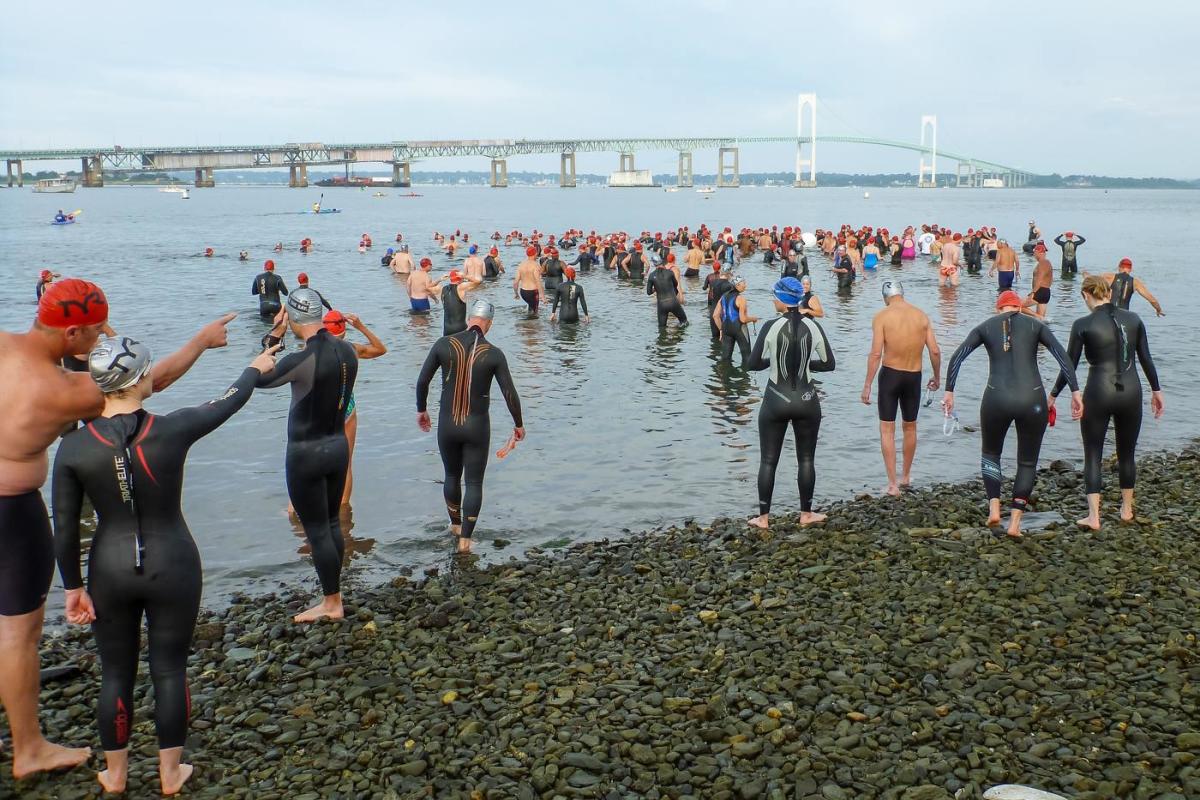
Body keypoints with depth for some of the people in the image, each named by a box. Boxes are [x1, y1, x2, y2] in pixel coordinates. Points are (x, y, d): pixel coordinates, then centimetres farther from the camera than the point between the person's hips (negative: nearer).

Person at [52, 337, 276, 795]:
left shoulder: (73, 447, -11)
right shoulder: (172, 430, -16)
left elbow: (64, 530, -5)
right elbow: (228, 403, 3)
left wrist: (73, 587, 7)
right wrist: (256, 368, 23)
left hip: (110, 571, 2)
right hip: (172, 568, -1)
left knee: (116, 675, 17)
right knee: (170, 671, 13)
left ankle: (115, 774, 33)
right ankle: (170, 773, 26)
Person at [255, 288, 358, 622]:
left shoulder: (300, 361, -23)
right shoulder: (347, 351, -3)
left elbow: (259, 379, -8)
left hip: (306, 453, -7)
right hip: (339, 445, 7)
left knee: (316, 530, 5)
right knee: (332, 524, 18)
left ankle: (331, 603, 14)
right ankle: (333, 596, 28)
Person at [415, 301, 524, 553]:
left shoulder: (445, 344, -6)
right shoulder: (493, 354, -11)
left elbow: (422, 381, -2)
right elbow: (509, 393, -8)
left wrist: (421, 409, 15)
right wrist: (518, 424, 7)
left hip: (447, 424, 2)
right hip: (477, 426, -2)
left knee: (451, 476, 23)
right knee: (474, 483, 8)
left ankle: (455, 524, 39)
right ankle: (465, 538, 7)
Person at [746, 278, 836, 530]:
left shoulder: (771, 327, -11)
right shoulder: (812, 326, -3)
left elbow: (754, 364, -8)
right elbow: (829, 364, 2)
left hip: (776, 401, -2)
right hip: (806, 400, 2)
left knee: (768, 461, 8)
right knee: (806, 460, 14)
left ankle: (763, 517, 12)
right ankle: (806, 514, 21)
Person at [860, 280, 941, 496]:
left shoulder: (882, 317, -9)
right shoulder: (921, 316, 2)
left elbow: (876, 354, -16)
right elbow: (935, 351, 0)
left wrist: (867, 385, -11)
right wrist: (937, 377, 16)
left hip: (890, 374, -4)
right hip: (914, 376, 4)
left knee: (887, 429, 4)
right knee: (910, 427, 20)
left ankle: (893, 484, 0)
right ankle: (906, 476, 34)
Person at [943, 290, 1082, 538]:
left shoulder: (986, 326, 10)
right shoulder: (1035, 325, 9)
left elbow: (956, 357, 1)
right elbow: (1062, 356, -2)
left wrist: (949, 392, 4)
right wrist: (1075, 392, -3)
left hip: (997, 399, 0)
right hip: (1031, 399, 0)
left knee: (991, 453, 24)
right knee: (1027, 462, 15)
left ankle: (994, 508, 9)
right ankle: (1015, 522, 12)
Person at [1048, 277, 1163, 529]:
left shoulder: (1083, 325, -8)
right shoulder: (1133, 319, 2)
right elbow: (1146, 359, 7)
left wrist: (1053, 395, 7)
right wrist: (1156, 389, 19)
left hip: (1098, 394, -3)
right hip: (1131, 392, 3)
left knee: (1093, 456, 6)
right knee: (1127, 454, 19)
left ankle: (1094, 516, -1)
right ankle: (1127, 510, 30)